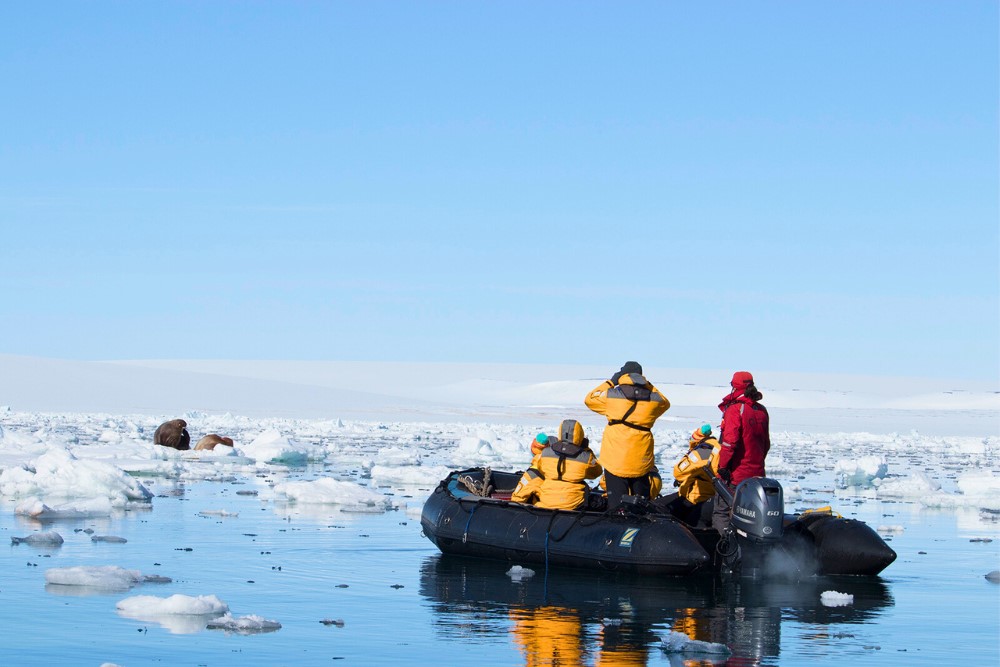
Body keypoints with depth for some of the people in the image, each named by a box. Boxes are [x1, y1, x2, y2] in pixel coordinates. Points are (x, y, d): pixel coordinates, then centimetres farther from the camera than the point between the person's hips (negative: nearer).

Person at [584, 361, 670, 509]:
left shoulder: (611, 395, -9)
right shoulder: (653, 398, -2)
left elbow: (590, 399, 9)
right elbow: (665, 403, 22)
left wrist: (610, 382, 14)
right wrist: (648, 386, 18)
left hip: (615, 461, -3)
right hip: (641, 461, 3)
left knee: (616, 502, 0)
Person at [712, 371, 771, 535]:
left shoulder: (735, 409, -13)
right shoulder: (761, 411, 10)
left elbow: (730, 441, -20)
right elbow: (766, 443, 17)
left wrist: (722, 466, -13)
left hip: (735, 473, -7)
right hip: (757, 473, 7)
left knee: (722, 512, -2)